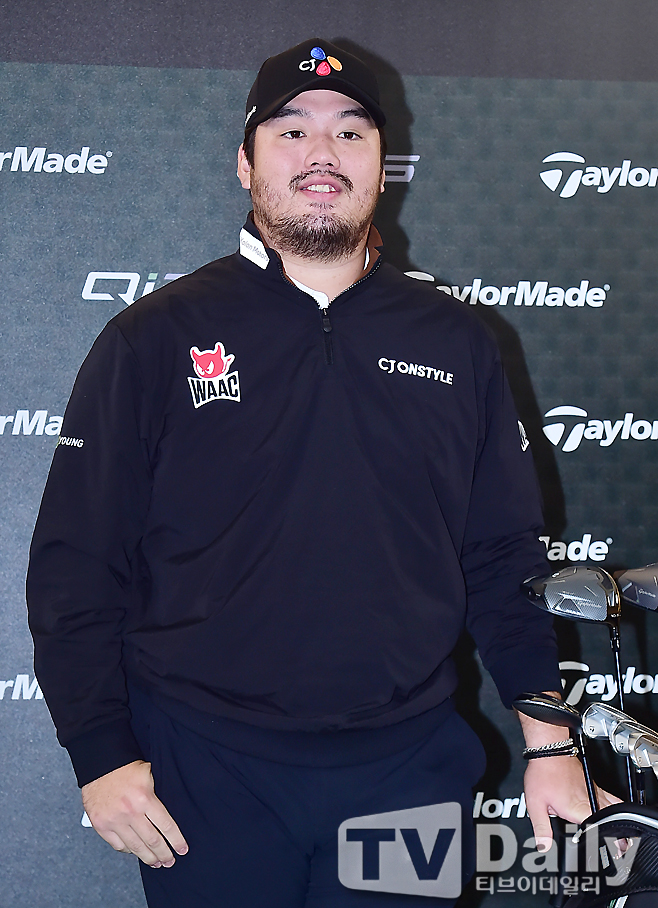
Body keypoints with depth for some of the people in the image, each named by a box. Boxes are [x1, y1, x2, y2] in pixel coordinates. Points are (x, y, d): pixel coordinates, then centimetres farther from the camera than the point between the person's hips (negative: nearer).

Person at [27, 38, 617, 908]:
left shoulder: (457, 344, 6)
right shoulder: (154, 340, -1)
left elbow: (506, 564, 9)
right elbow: (76, 566, -1)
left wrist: (551, 743, 4)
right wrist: (102, 756, -6)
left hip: (410, 763, 2)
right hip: (206, 772, -2)